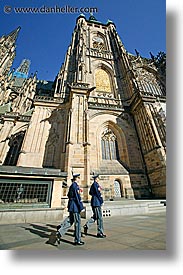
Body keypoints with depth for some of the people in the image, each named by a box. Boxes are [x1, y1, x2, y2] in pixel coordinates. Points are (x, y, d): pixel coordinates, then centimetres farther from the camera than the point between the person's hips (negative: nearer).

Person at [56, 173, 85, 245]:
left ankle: (59, 233, 19)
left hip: (71, 205, 9)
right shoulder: (75, 186, -19)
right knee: (77, 222, 4)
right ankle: (77, 240, 17)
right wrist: (81, 206, -17)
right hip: (75, 205, -9)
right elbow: (77, 197, -22)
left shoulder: (72, 185, 10)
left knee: (70, 221, 18)